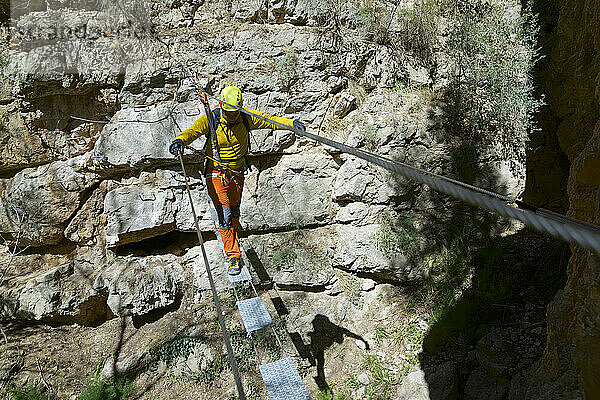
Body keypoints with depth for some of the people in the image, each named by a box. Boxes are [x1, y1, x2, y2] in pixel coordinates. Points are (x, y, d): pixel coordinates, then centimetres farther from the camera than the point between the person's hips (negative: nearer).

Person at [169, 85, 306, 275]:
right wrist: (180, 141, -53)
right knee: (224, 215, -9)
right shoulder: (211, 120, -19)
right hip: (216, 173, -3)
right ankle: (233, 256, 1)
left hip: (237, 173, 4)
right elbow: (193, 131, -31)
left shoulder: (246, 118, -11)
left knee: (234, 212, 20)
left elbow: (270, 120, -12)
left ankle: (231, 241, 48)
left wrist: (291, 123, -27)